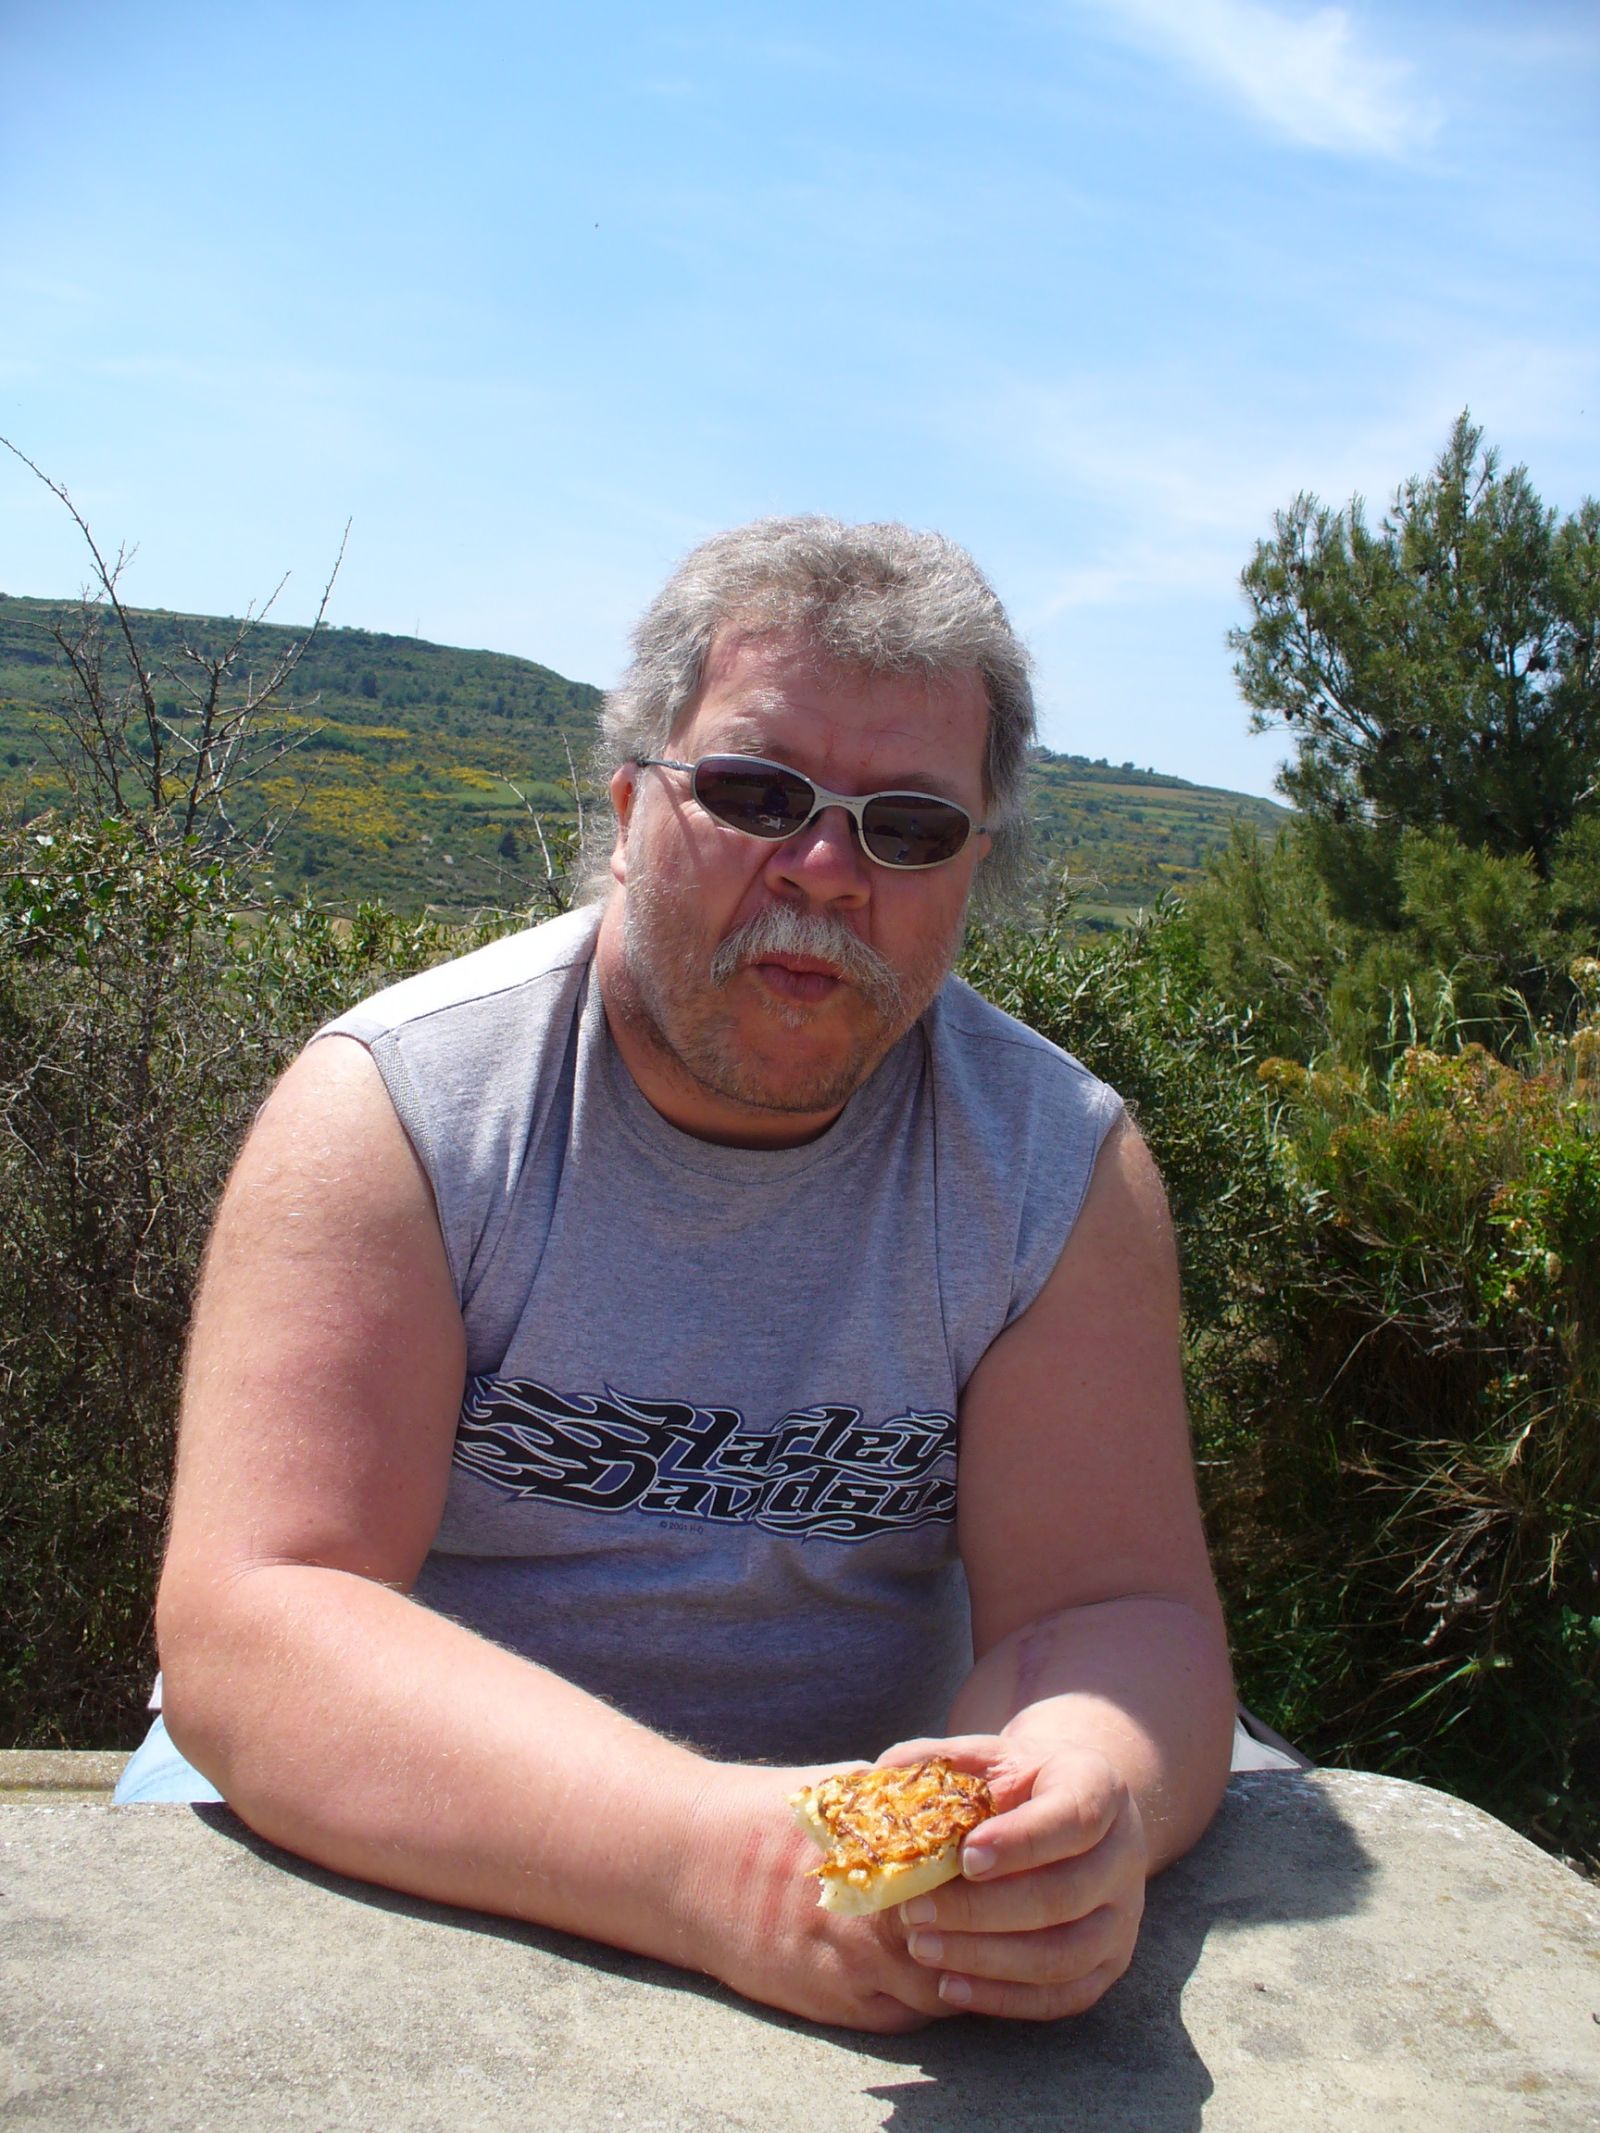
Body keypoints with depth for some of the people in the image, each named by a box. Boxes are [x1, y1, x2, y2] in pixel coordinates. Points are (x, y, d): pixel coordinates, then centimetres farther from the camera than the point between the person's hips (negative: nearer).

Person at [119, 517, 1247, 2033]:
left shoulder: (1064, 1165, -7)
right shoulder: (391, 1109, -14)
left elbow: (1115, 1610, -10)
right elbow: (249, 1623, -22)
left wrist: (1087, 1808, -36)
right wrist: (704, 1858, -38)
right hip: (401, 1865, -1)